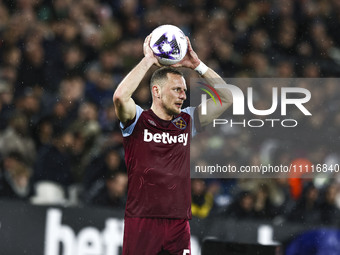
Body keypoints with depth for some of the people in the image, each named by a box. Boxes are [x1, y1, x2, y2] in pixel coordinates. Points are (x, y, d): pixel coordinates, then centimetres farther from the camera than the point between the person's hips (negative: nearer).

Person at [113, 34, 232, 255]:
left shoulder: (187, 121, 14)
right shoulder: (138, 121, 1)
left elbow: (227, 98, 12)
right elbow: (120, 96, -20)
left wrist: (197, 64, 4)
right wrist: (148, 60, -13)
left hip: (179, 225, 4)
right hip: (142, 222, -4)